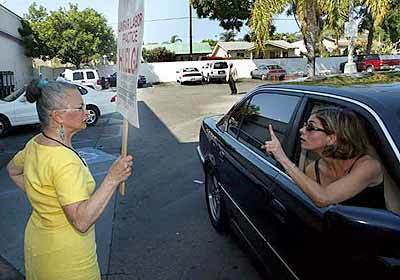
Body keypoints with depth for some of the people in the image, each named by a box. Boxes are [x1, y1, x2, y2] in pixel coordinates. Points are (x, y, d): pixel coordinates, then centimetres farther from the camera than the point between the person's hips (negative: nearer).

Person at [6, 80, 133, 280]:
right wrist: (112, 179, -39)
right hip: (65, 256, -8)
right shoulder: (64, 161, -33)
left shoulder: (35, 144, -5)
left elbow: (12, 170, 16)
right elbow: (82, 221, -35)